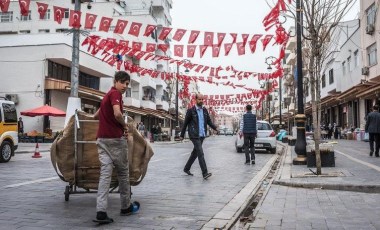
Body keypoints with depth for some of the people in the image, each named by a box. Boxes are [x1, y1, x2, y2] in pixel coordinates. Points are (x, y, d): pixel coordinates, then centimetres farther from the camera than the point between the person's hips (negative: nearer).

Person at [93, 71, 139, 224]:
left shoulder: (107, 95, 21)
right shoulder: (115, 93, -7)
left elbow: (97, 115, 36)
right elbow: (117, 114, -24)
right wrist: (125, 126, -8)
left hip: (102, 138, 7)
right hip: (115, 138, -7)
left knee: (105, 174, -2)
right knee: (123, 172, 8)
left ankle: (101, 212, -12)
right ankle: (126, 207, 22)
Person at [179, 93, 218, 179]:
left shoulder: (205, 110, 9)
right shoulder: (191, 110, -6)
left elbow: (209, 121, 12)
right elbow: (185, 123, -1)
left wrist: (215, 128, -5)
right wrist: (182, 135, 2)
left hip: (202, 135, 6)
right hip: (194, 136, -6)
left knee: (195, 153, 15)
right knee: (200, 153, -14)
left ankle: (186, 168, 32)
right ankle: (205, 173, -16)